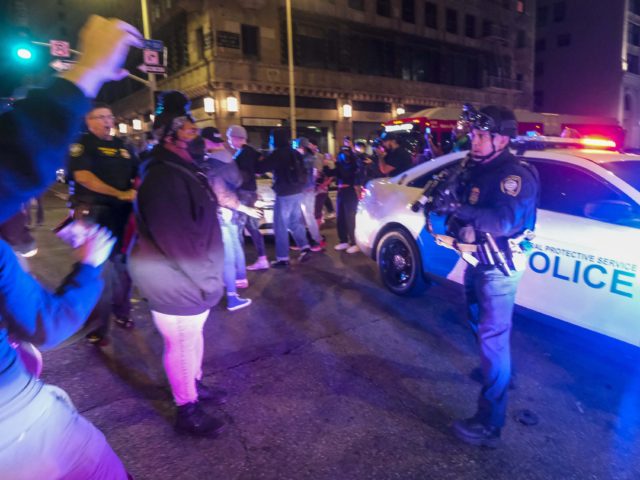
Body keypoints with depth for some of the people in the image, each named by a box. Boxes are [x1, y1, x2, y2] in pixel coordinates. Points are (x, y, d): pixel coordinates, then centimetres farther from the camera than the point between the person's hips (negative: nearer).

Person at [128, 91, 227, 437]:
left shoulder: (182, 169, 11)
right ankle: (187, 411, 26)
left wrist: (208, 277, 14)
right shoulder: (162, 178, -25)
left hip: (192, 279, 10)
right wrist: (205, 281, -18)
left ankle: (195, 385, 45)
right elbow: (181, 242, -29)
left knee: (193, 337, 24)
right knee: (182, 347, 7)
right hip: (177, 284, -10)